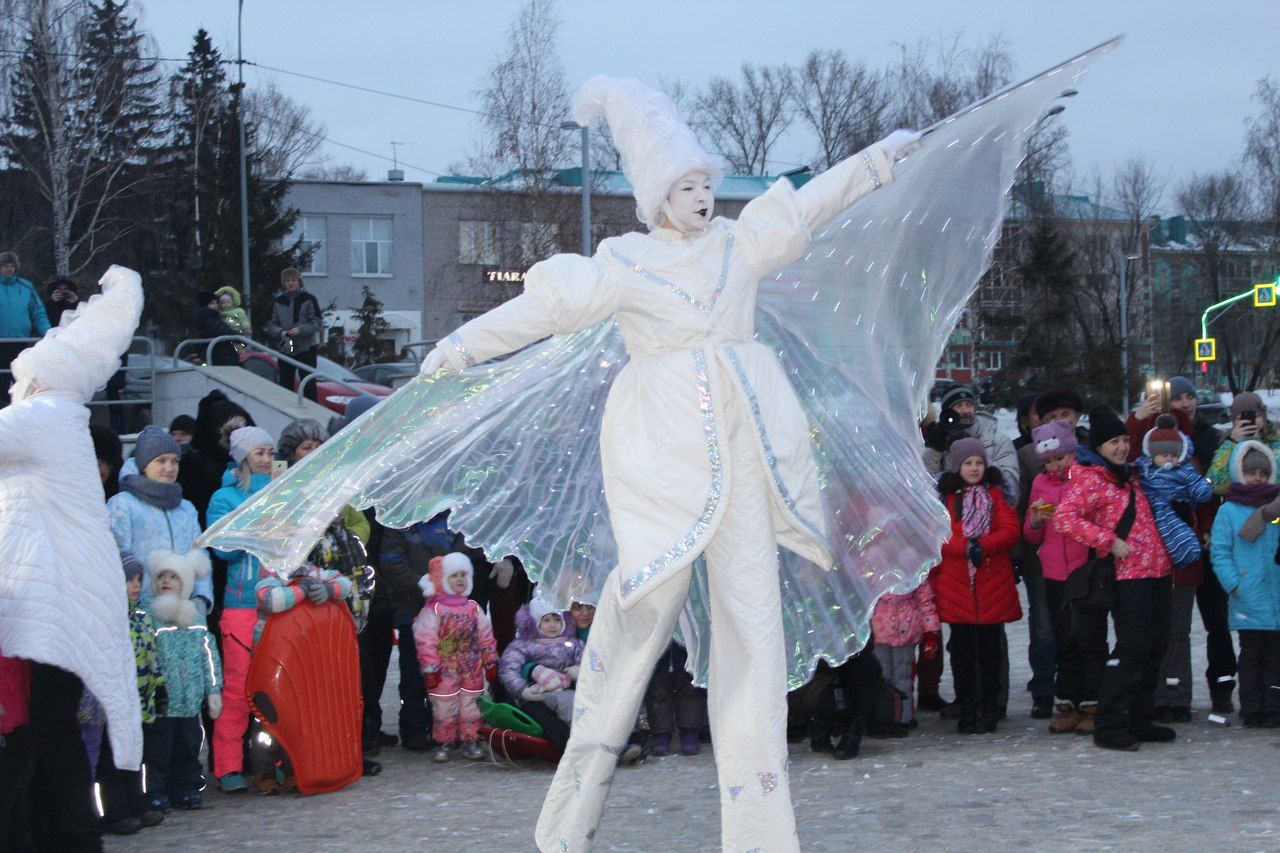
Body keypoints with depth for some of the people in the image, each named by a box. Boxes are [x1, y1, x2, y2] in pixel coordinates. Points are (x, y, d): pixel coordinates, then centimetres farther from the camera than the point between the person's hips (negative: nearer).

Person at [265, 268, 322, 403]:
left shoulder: (308, 299, 0)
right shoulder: (278, 302, 9)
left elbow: (317, 322, -4)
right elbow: (271, 324, 8)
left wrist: (300, 330, -19)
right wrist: (280, 332, -13)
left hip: (306, 348, -4)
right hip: (284, 349, 4)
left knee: (308, 385, -7)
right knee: (285, 384, 8)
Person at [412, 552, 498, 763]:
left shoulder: (474, 609, 7)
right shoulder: (432, 610, -9)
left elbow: (485, 637, 11)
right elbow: (426, 642, -11)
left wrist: (490, 662, 8)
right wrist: (430, 669, -14)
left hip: (472, 671, 4)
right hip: (445, 673, -4)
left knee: (471, 705, 9)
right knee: (444, 707, 1)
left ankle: (470, 740, 20)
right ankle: (444, 743, 14)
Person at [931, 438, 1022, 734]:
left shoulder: (996, 495, 8)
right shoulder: (945, 498, 5)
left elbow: (1010, 531, -3)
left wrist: (983, 546, -18)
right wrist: (967, 547, -19)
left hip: (993, 585, 0)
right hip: (956, 585, 0)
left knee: (990, 647, 2)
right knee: (962, 648, 3)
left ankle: (990, 710, 10)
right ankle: (967, 711, 10)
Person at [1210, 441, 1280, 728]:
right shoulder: (1228, 511, 2)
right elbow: (1220, 553, -1)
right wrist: (1234, 584, -10)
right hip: (1248, 599, -2)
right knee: (1251, 655, 3)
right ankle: (1252, 710, 8)